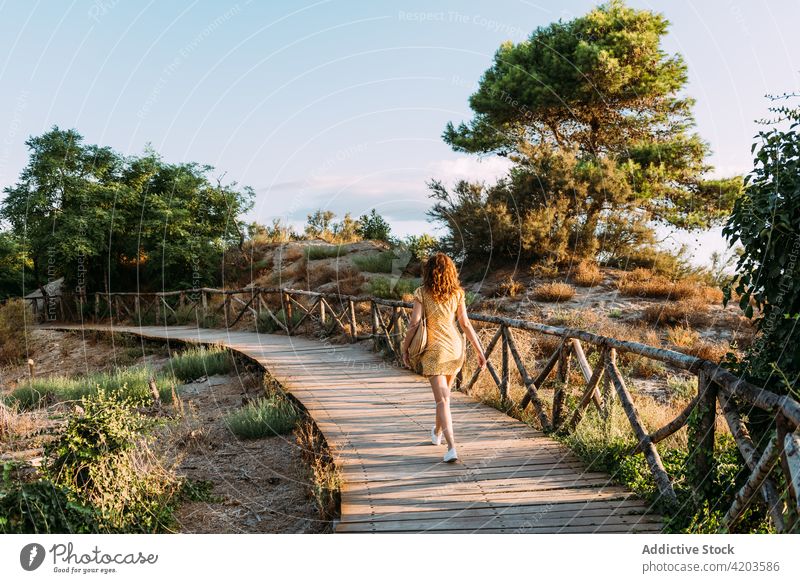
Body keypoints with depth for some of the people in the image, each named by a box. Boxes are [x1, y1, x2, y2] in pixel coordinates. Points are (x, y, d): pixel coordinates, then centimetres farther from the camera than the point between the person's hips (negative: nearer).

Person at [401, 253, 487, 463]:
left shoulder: (422, 292, -7)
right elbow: (465, 324, 2)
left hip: (434, 349, -4)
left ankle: (452, 447, -16)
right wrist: (480, 351, 7)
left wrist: (405, 348, 1)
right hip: (456, 347, 5)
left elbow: (414, 323, -11)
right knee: (445, 393, 24)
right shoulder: (457, 293, 3)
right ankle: (437, 433, 43)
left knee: (442, 400, -4)